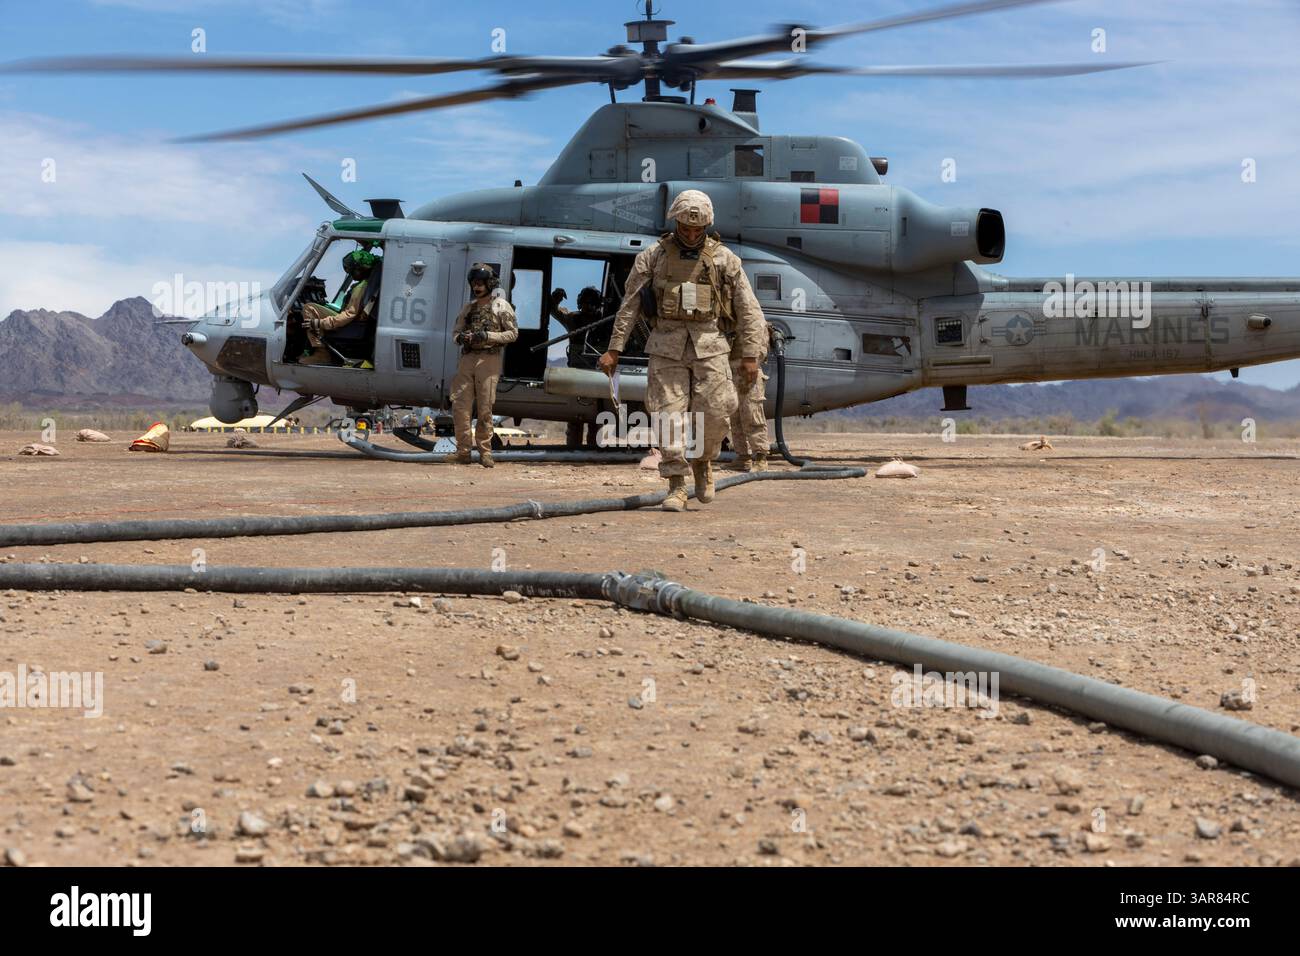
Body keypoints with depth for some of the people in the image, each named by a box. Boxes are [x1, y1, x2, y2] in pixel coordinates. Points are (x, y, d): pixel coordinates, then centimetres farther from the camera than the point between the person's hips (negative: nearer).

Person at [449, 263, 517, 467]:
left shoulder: (501, 306, 3)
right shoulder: (468, 307, 18)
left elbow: (513, 333, -1)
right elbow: (455, 330, 21)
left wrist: (488, 336, -13)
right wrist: (460, 337, -4)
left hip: (489, 360, -4)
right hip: (467, 358, 4)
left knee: (485, 409, -4)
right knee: (459, 405, -3)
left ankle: (485, 452, 3)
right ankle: (463, 451, 2)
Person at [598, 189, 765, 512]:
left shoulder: (724, 258, 5)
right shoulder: (653, 257, 5)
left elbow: (748, 310, 6)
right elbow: (629, 306, 7)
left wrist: (750, 355, 0)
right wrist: (614, 349, 2)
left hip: (709, 345, 0)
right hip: (667, 344, 0)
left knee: (714, 412, -10)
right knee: (669, 415, -6)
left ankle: (703, 461, 20)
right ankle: (676, 487, 1)